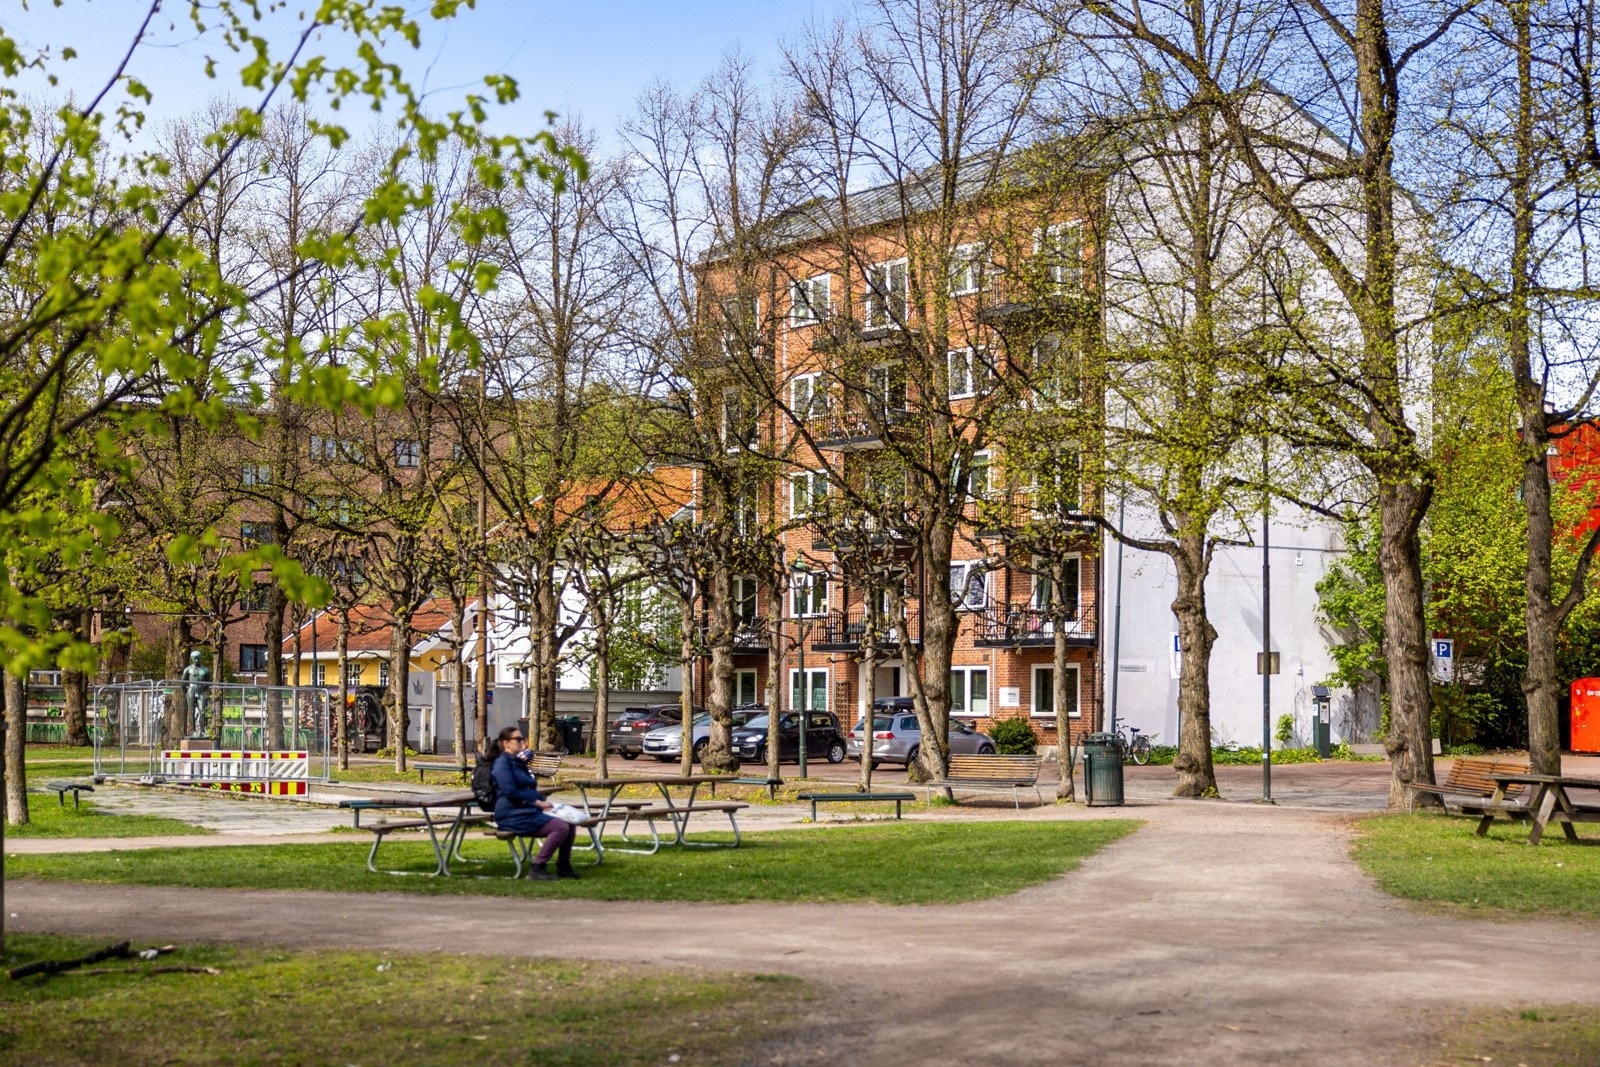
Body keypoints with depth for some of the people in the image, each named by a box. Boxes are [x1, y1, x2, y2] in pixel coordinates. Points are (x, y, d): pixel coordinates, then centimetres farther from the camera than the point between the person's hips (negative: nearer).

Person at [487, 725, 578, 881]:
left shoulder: (518, 762, 22)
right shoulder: (502, 762, -7)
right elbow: (511, 793, -18)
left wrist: (542, 801, 5)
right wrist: (537, 802, -14)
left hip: (529, 810, 10)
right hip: (513, 815, -10)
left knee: (569, 823, -1)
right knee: (561, 827, -23)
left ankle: (563, 867, 6)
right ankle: (537, 869, -19)